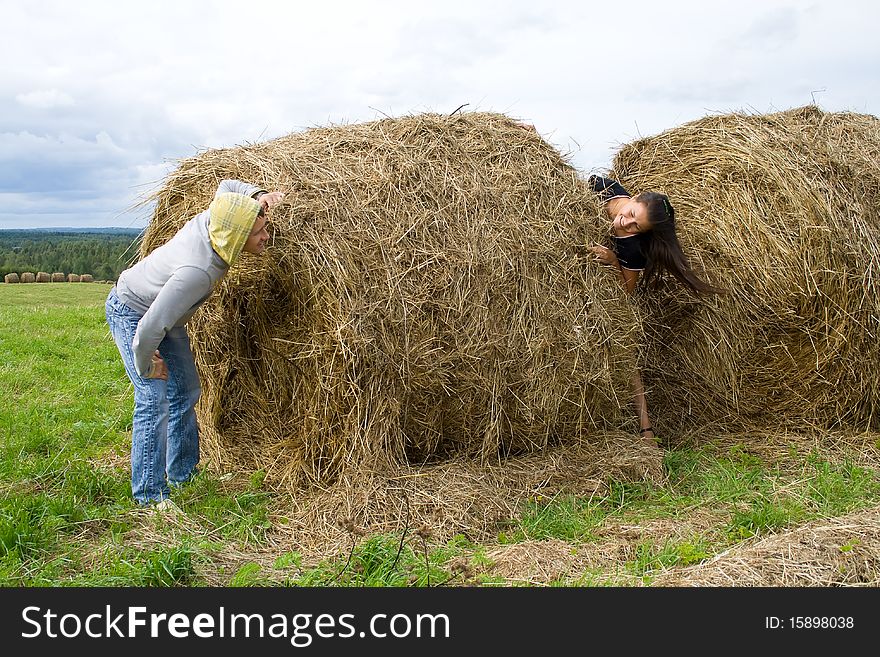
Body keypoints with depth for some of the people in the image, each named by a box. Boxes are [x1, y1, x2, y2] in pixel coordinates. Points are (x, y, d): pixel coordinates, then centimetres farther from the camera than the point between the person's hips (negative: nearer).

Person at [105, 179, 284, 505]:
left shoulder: (213, 219, -19)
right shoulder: (198, 270, -42)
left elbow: (227, 186, 6)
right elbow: (150, 327, -41)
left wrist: (258, 195, -13)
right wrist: (146, 365, -23)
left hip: (163, 314, 9)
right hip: (131, 313, -9)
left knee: (185, 391, 12)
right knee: (154, 398, -16)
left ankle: (183, 474, 26)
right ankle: (151, 496, -7)